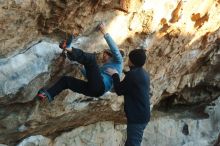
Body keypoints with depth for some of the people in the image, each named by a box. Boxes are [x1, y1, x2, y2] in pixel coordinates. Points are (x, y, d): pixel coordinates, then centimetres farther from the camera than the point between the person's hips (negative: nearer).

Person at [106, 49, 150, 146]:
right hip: (142, 115, 10)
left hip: (137, 117, -10)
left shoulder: (133, 74, -19)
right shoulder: (143, 73, 11)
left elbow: (119, 90, -11)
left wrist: (115, 75, 2)